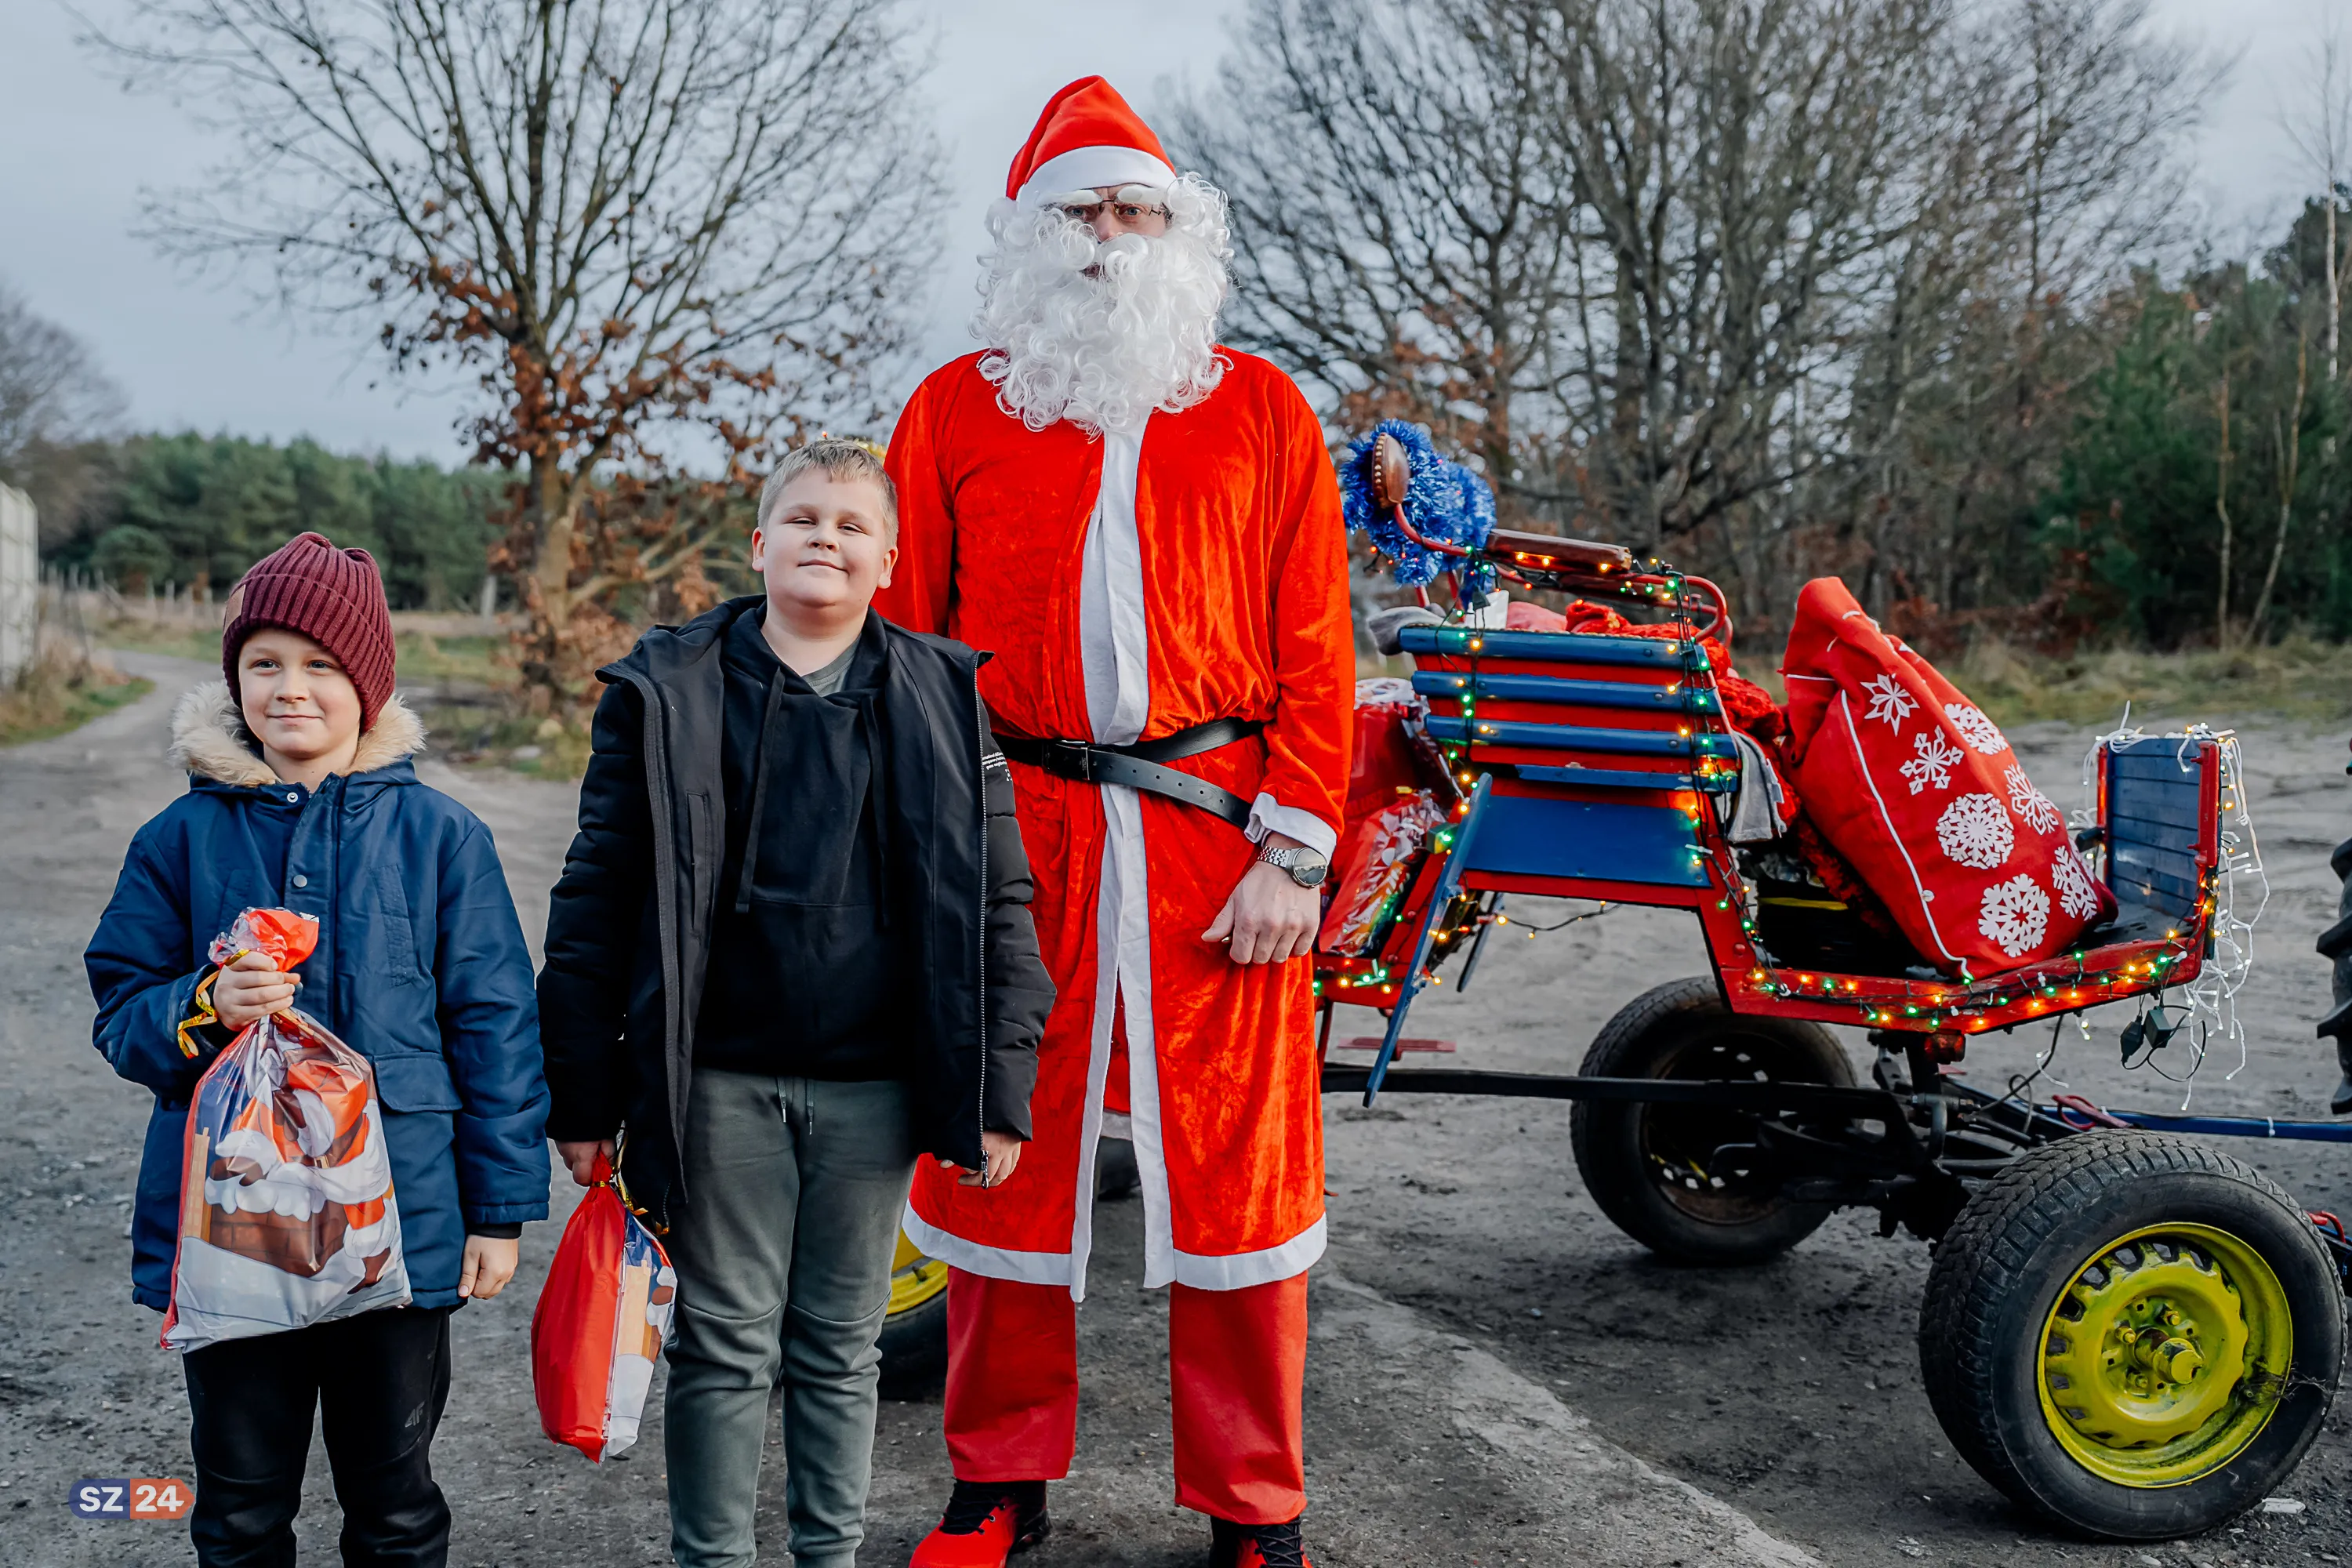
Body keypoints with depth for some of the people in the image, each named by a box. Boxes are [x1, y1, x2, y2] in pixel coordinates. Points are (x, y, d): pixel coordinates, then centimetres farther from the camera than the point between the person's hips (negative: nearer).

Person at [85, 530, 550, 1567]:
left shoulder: (438, 836, -3)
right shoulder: (183, 839, 1)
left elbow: (494, 1025, -1)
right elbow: (121, 1017, 4)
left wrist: (500, 1209, -1)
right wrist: (205, 1008, -19)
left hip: (399, 1222, -1)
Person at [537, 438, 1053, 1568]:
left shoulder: (945, 698, 3)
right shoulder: (669, 690, 0)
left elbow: (998, 904, 3)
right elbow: (597, 899, 1)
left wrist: (998, 1093, -1)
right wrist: (580, 1092, -2)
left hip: (874, 1085, 1)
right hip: (722, 1082, -1)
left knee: (842, 1346, 14)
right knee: (725, 1345, 8)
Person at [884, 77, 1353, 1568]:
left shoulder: (1262, 411, 8)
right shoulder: (954, 412, 9)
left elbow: (1314, 646, 4)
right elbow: (903, 640, 8)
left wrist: (1296, 848, -5)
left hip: (1220, 838, 0)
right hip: (1014, 835, 1)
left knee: (1235, 1161, 4)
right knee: (1004, 1151, 8)